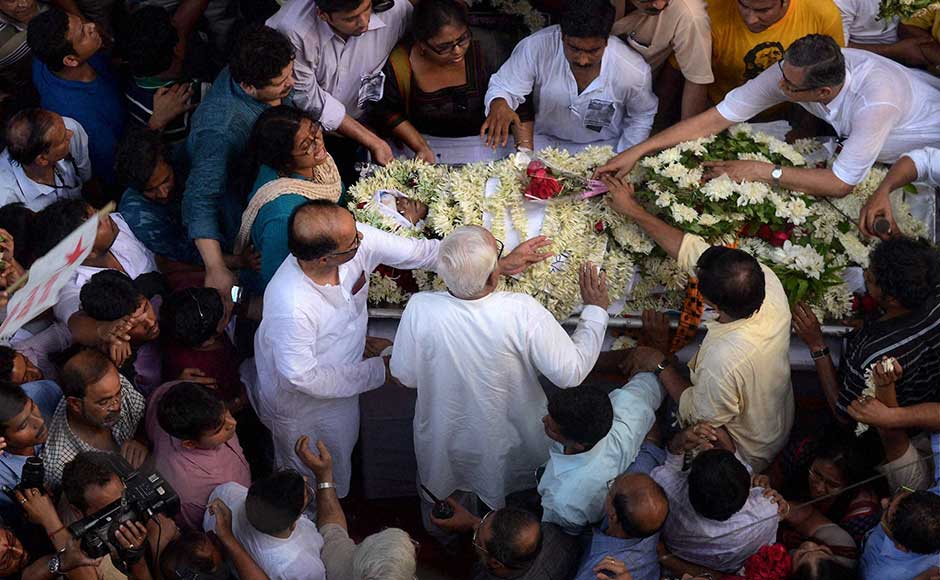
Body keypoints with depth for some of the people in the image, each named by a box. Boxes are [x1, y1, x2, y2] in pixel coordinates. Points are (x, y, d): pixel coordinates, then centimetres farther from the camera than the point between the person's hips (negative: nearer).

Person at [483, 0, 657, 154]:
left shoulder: (635, 71, -22)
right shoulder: (535, 47, -25)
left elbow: (641, 117, -1)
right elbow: (503, 88, -13)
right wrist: (499, 104, -37)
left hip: (602, 147, 0)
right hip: (543, 141, 0)